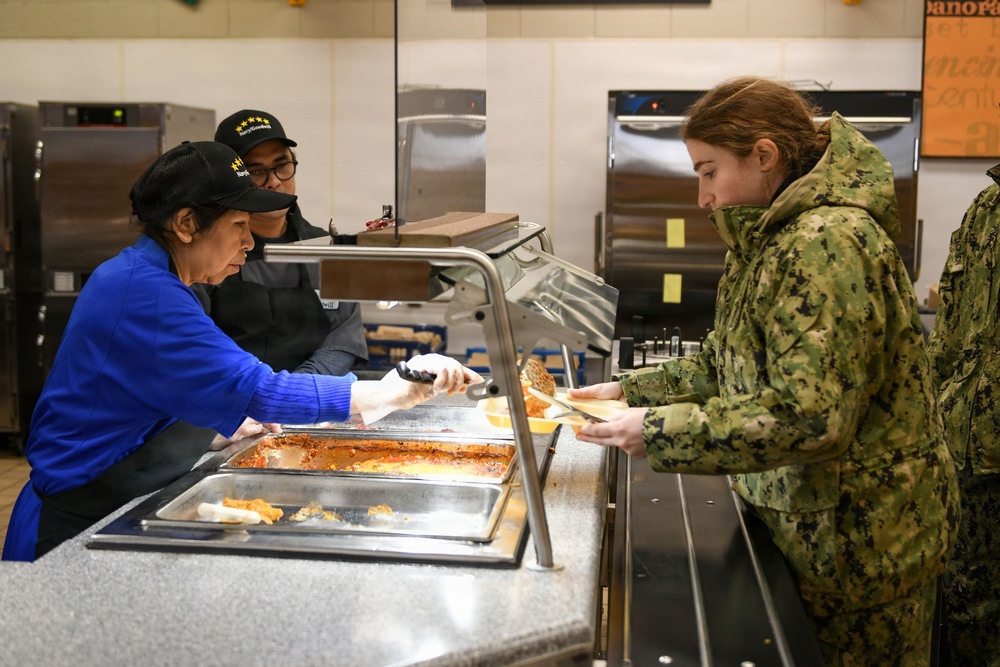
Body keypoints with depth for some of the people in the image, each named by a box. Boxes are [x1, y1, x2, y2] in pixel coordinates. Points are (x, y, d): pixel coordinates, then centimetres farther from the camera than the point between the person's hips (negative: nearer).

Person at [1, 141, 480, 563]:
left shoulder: (144, 278, 8)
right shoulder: (144, 293, -24)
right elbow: (258, 391, -32)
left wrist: (220, 429, 4)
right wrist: (391, 392, -31)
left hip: (126, 512, 9)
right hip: (76, 531, -9)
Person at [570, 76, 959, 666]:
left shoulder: (827, 242, -25)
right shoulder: (776, 239, 8)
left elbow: (809, 416, -31)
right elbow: (726, 362, 13)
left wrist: (658, 432, -26)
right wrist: (631, 391, 1)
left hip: (860, 541, -9)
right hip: (809, 523, 9)